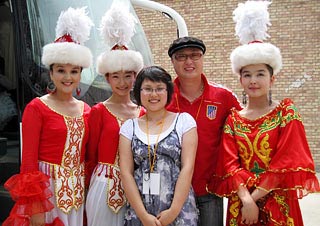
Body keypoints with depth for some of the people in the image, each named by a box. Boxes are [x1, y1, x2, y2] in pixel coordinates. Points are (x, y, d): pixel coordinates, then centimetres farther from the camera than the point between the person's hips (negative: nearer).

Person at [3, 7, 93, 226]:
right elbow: (28, 159, -11)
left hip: (77, 190, 5)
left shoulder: (86, 110, 6)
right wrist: (35, 207, -14)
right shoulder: (36, 108, -9)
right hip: (46, 189, -5)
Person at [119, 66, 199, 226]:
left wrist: (174, 210, -13)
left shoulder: (184, 121, 0)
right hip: (139, 209, 1)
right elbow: (126, 172, -2)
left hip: (179, 208, -1)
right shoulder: (129, 127, 4)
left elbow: (188, 167, -6)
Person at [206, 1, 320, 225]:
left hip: (278, 204, -2)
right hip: (241, 205, 2)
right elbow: (230, 163, -3)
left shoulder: (286, 112, -2)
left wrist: (256, 196, -14)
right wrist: (246, 198, -17)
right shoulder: (233, 119, 4)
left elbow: (287, 161, -10)